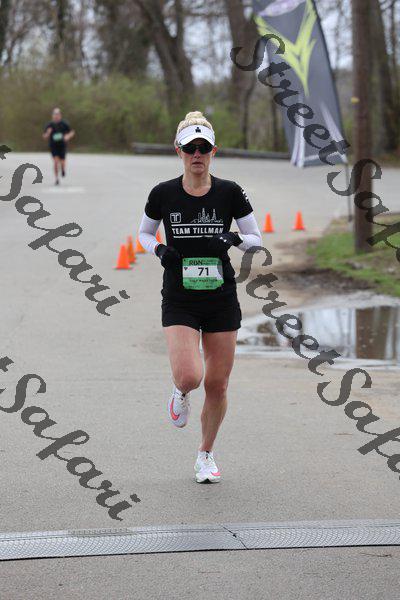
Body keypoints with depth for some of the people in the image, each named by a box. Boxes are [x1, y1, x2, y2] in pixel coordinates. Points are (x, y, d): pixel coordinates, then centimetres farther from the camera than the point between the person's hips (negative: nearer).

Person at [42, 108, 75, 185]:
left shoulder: (64, 124, -4)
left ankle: (63, 169, 35)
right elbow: (45, 137, 0)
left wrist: (68, 136, -17)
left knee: (62, 163, -3)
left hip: (62, 146, 1)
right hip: (53, 146, 0)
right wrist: (48, 133, -23)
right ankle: (57, 178, -2)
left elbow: (72, 132, 5)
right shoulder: (49, 125, -4)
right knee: (56, 162, -14)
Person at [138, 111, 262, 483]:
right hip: (178, 302, -1)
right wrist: (159, 250, -9)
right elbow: (144, 233, 12)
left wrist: (234, 239, -17)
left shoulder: (230, 193, -4)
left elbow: (256, 239, 4)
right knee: (189, 376, -20)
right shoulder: (163, 194, -4)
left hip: (222, 301, 1)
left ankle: (206, 455, 27)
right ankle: (180, 393, 19)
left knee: (217, 385, 5)